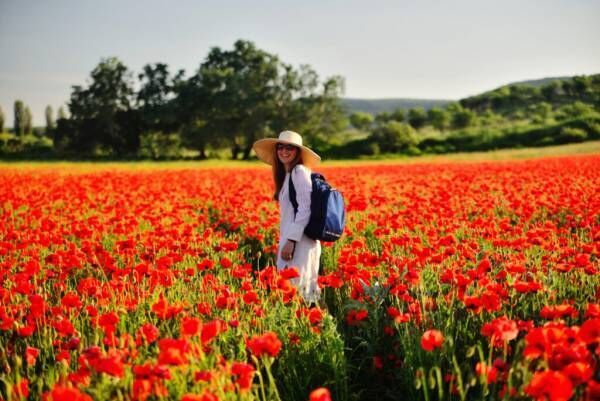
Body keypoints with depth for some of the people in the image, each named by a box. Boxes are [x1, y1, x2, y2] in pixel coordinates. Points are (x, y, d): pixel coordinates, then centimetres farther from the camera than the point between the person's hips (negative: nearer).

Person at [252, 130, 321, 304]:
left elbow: (305, 209, -17)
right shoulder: (287, 174, 18)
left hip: (299, 242, -10)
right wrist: (284, 242, 17)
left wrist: (291, 241, -20)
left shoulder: (300, 171, -10)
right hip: (291, 239, 10)